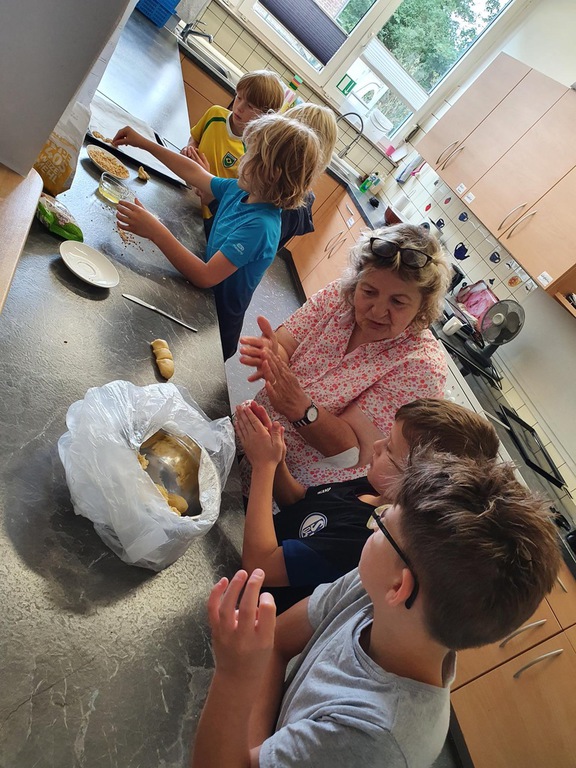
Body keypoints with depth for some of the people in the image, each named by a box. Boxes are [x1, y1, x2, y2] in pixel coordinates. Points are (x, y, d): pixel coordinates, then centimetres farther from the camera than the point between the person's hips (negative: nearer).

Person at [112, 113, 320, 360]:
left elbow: (206, 277, -36)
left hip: (216, 323, -8)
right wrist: (144, 143, 16)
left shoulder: (260, 226, -31)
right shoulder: (240, 190, -5)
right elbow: (195, 173, 11)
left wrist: (155, 231, -41)